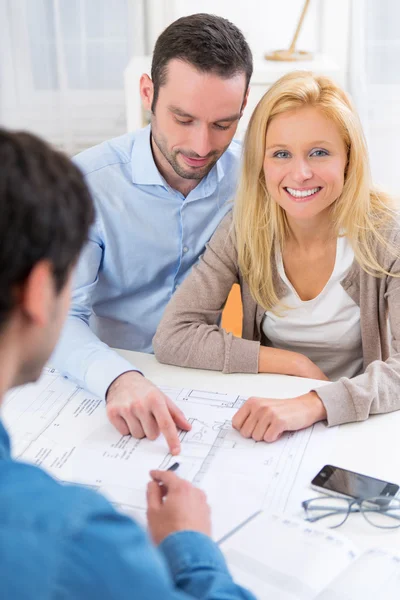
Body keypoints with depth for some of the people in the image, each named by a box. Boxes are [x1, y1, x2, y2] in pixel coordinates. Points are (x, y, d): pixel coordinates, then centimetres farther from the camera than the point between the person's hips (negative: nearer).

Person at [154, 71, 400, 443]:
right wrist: (295, 365, -16)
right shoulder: (244, 230, -7)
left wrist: (314, 404, -36)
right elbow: (171, 336, -12)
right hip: (266, 430, 0)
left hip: (359, 423, 0)